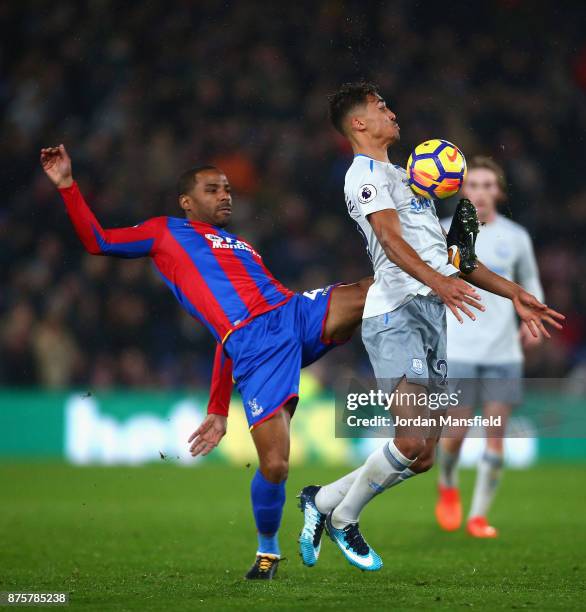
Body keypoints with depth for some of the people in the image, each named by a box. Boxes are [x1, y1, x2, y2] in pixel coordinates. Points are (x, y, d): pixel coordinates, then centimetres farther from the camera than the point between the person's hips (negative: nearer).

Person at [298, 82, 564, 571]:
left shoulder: (402, 178, 29)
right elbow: (390, 238, -17)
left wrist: (512, 293, 25)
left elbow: (446, 253, 31)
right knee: (414, 443, -20)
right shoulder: (366, 171, 0)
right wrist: (437, 281, -34)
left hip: (433, 316, 9)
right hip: (397, 314, -9)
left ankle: (322, 501, 17)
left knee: (423, 457, 4)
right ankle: (343, 518, 0)